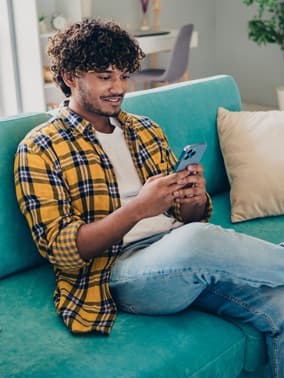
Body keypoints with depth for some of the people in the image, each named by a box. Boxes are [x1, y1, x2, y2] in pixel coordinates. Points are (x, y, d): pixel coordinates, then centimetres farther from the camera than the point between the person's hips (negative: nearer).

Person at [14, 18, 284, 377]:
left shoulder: (146, 130, 18)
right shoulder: (39, 150, 1)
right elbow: (59, 249, -8)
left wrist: (195, 201, -8)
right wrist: (137, 208, -22)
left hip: (183, 258, 6)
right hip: (116, 270, -5)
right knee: (199, 239, -37)